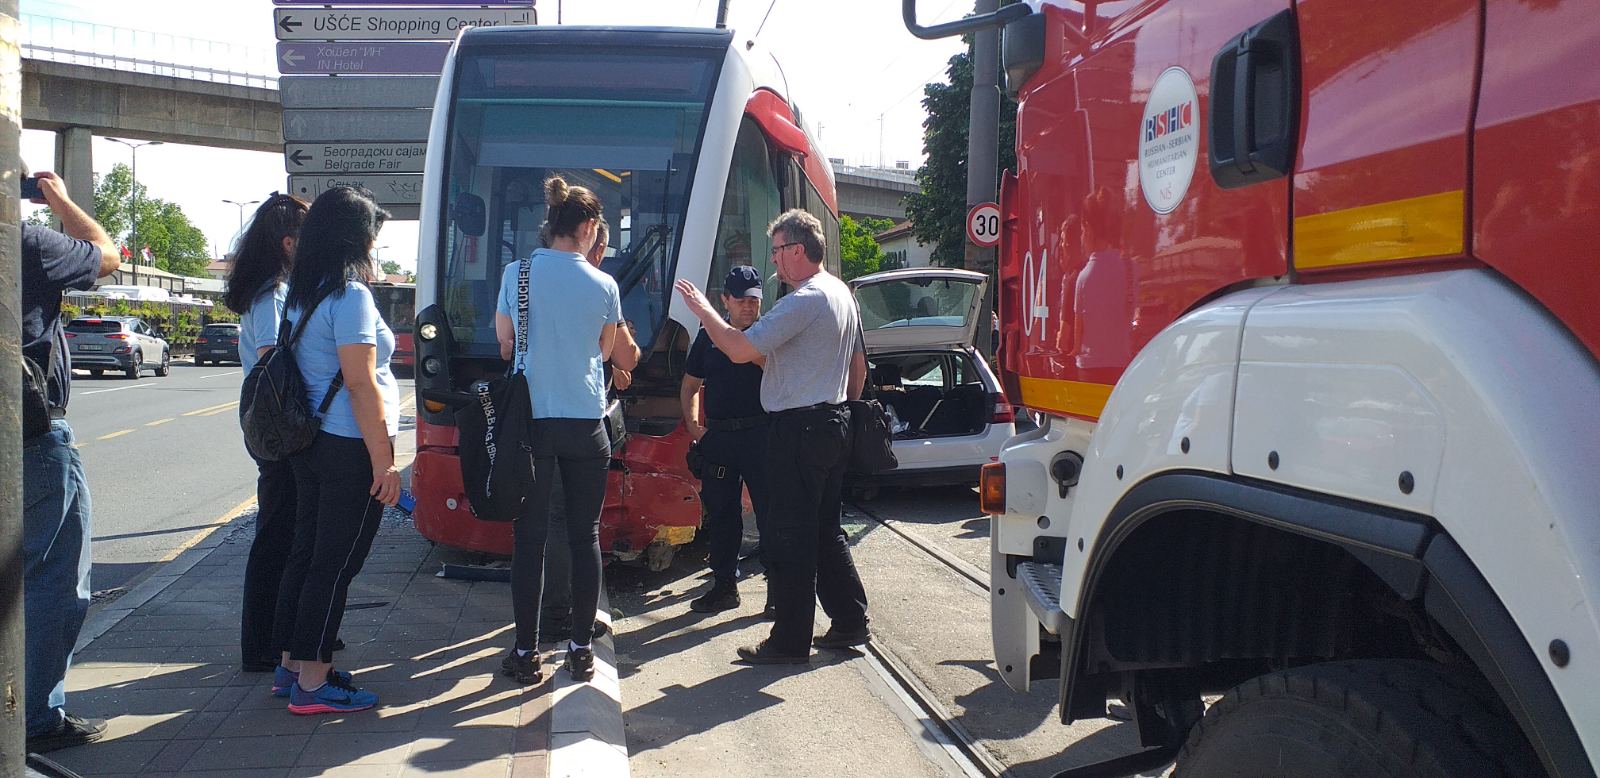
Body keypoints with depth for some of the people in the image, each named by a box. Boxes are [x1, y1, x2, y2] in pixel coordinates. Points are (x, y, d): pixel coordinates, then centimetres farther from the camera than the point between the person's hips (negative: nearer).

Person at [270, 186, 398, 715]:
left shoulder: (301, 296, 12)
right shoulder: (351, 295, -15)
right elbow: (361, 384, -19)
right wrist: (385, 461, -17)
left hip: (309, 446, 9)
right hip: (350, 450, -9)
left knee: (306, 554, 15)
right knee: (335, 565, -2)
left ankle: (292, 665, 25)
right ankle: (312, 684, 4)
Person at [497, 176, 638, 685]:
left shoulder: (518, 273, -3)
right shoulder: (604, 285, -1)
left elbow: (505, 343, 7)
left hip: (532, 418, 0)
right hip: (586, 421, 0)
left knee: (529, 537, 6)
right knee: (585, 535, 9)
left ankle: (526, 654, 9)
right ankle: (581, 649, 13)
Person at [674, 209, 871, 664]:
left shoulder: (804, 301, -18)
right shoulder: (842, 294, 14)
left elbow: (739, 350, -22)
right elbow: (859, 365, 23)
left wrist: (703, 309, -9)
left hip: (799, 429, -10)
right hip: (834, 424, 10)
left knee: (789, 537, -3)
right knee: (826, 532, 17)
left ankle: (790, 641, 3)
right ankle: (850, 622, 22)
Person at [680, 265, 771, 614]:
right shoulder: (708, 336, 12)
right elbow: (690, 385, 20)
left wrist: (760, 355, -26)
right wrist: (692, 424, 8)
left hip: (760, 435, -4)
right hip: (717, 437, 4)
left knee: (770, 511, -2)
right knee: (720, 513, 9)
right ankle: (724, 585, 20)